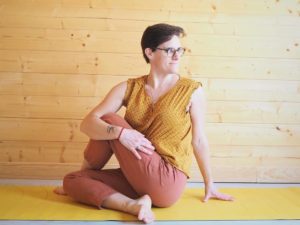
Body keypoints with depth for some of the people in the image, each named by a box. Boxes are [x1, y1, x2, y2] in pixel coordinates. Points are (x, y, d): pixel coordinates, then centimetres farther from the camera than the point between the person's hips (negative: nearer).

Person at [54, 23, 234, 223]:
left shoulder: (192, 91, -5)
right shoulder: (129, 88, 1)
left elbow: (199, 140, 2)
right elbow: (88, 124, -6)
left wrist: (210, 185, 9)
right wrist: (120, 133, -26)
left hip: (166, 184, -4)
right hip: (137, 180, 4)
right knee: (72, 180, -5)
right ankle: (135, 205, -13)